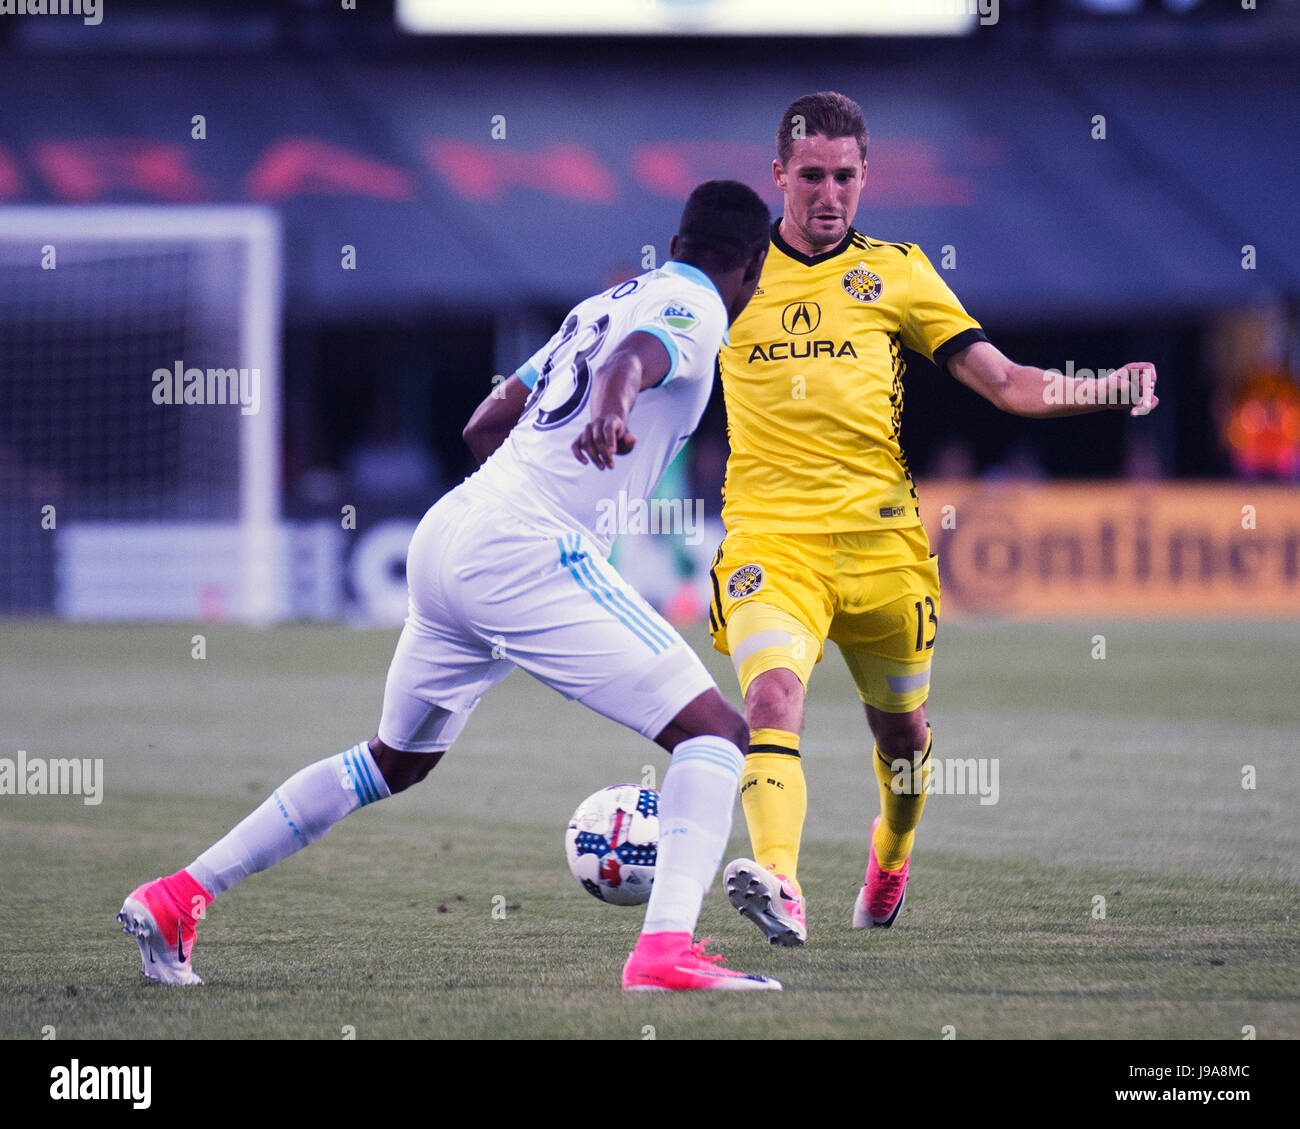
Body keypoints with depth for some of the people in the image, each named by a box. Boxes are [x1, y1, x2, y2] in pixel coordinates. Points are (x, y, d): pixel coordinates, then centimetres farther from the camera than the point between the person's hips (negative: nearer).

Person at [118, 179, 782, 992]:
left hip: (448, 532, 9)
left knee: (393, 763, 26)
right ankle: (666, 948, -25)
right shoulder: (695, 310, 0)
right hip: (526, 551, -9)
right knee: (714, 732, -8)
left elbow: (484, 426, 30)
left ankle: (178, 896, 26)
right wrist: (610, 413, -45)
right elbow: (632, 362, -24)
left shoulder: (603, 306, 25)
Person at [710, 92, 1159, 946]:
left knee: (900, 726, 15)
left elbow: (1007, 383, 6)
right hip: (769, 537, -2)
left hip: (881, 537, 2)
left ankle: (891, 857, 46)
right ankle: (778, 886, -41)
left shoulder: (896, 272, 7)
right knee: (772, 692, -27)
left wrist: (1105, 391, -9)